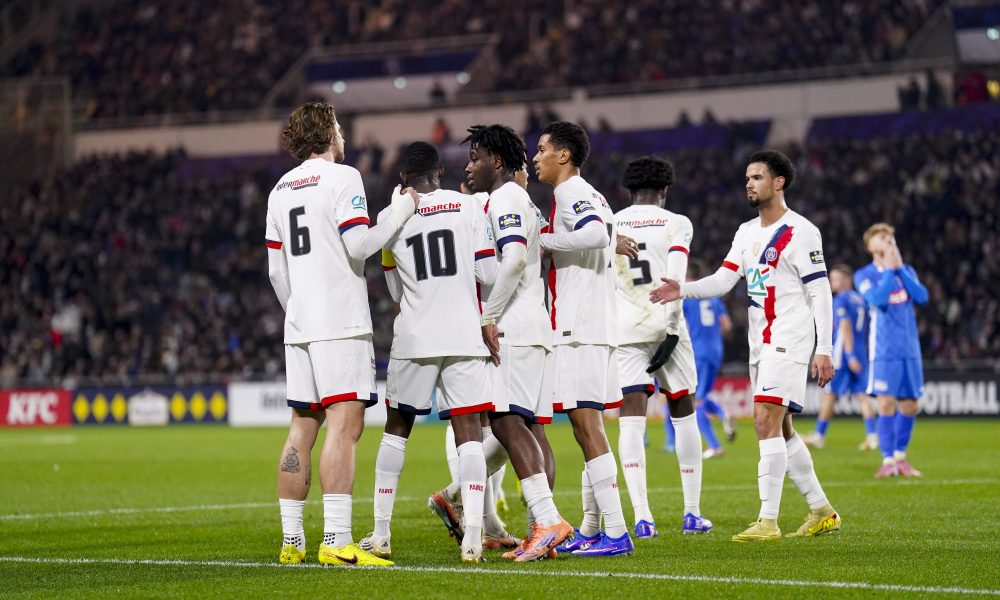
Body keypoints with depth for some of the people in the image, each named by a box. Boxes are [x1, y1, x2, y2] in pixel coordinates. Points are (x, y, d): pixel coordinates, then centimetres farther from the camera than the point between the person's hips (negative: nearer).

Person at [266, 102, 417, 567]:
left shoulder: (280, 190, 16)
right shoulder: (341, 178, -5)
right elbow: (358, 245, -14)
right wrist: (398, 212, -1)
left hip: (300, 325, 8)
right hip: (341, 323, -8)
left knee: (302, 428, 10)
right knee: (344, 424, -12)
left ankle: (291, 541, 10)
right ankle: (336, 541, -20)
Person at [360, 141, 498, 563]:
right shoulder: (468, 206, 1)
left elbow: (396, 292, 12)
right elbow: (489, 274, -1)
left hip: (415, 338, 0)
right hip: (464, 335, 0)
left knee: (396, 429, 14)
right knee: (467, 432, -2)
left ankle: (381, 533, 15)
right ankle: (473, 537, -16)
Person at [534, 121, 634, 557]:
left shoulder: (573, 194, -10)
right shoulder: (587, 196, 21)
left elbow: (595, 235, -28)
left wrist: (540, 240, -18)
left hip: (579, 331, -10)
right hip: (590, 328, 10)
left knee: (587, 427, -12)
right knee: (587, 428, 13)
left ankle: (617, 533, -15)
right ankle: (590, 530, 17)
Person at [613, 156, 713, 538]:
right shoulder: (676, 224, 2)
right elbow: (675, 279, -10)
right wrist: (672, 330, -10)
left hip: (623, 330, 1)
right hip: (664, 325, -1)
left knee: (631, 418, -2)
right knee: (683, 415, 12)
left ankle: (642, 517, -14)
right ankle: (692, 513, 13)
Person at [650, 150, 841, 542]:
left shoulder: (799, 232, -9)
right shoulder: (747, 232, 16)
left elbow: (820, 293, -11)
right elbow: (723, 280, 10)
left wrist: (824, 350, -16)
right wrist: (682, 289, -9)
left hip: (789, 340, -9)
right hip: (761, 343, 9)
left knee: (766, 422, -17)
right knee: (780, 430, 11)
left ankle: (768, 521, -18)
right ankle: (821, 511, 22)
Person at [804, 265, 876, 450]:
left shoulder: (841, 300, -9)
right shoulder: (860, 299, 15)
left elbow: (846, 328, -17)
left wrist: (850, 356, -22)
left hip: (843, 353, -7)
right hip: (861, 352, 7)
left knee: (829, 395, 1)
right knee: (861, 395, 4)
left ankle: (819, 435, 8)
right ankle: (872, 436, -7)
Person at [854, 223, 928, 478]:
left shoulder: (907, 271, 13)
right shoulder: (865, 275, 0)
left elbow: (922, 296, -4)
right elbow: (878, 299, -18)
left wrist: (900, 268, -6)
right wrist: (889, 270, -10)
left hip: (910, 347, 4)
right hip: (884, 350, -4)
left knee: (910, 405, 5)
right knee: (887, 403, -12)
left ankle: (900, 456, 19)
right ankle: (888, 460, -6)